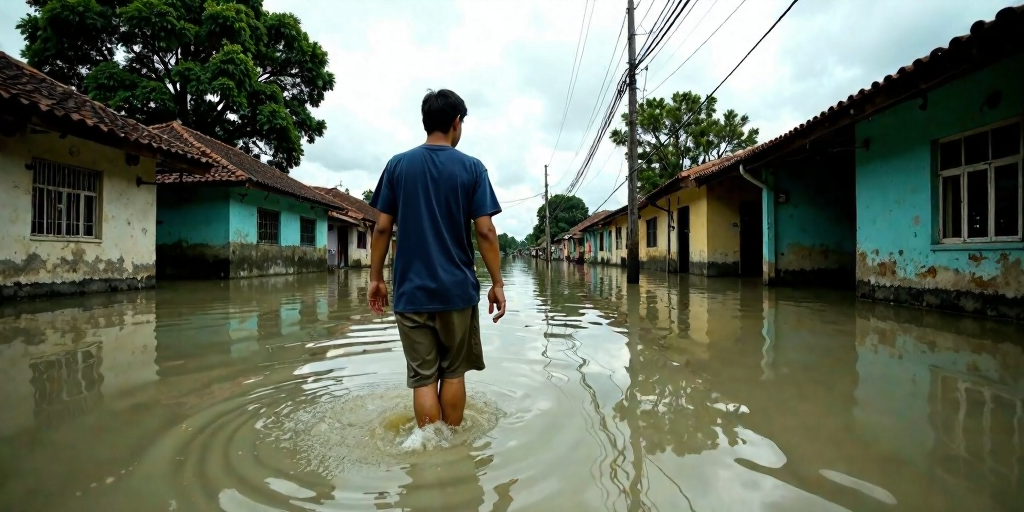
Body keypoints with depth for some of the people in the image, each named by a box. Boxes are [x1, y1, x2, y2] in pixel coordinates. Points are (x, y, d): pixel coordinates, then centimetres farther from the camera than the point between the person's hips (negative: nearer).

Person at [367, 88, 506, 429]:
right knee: (453, 372, 14)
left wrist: (376, 278, 9)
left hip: (411, 291, 1)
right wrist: (497, 283, 1)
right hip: (457, 289, 0)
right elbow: (485, 231, -6)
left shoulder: (397, 165, 4)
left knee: (423, 377, 7)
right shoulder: (472, 168, -1)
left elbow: (382, 228, 1)